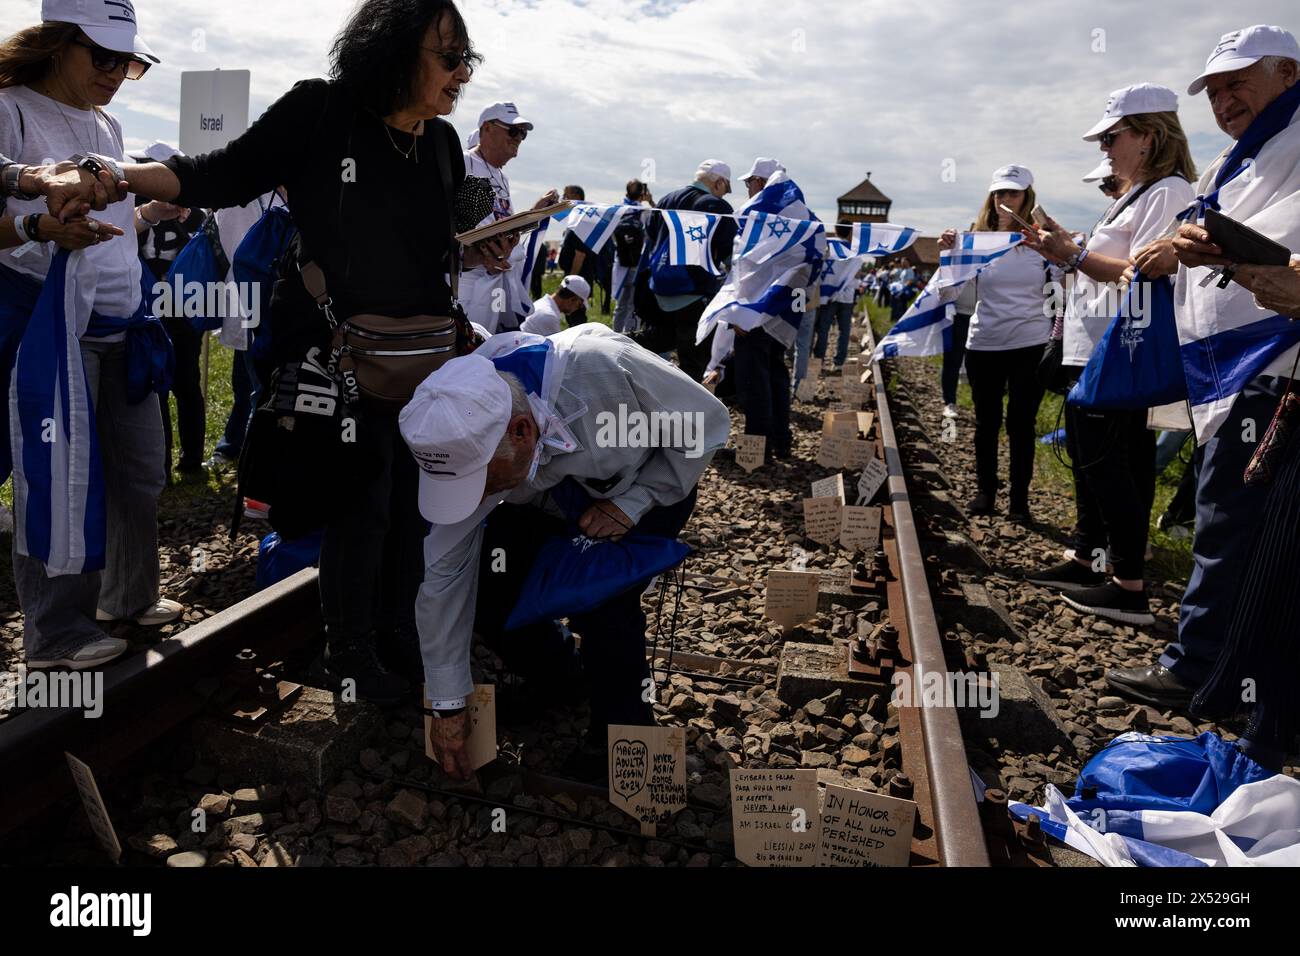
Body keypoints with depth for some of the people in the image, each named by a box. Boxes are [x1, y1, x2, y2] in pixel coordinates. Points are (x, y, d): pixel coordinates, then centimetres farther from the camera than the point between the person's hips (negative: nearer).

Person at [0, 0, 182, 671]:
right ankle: (55, 633, 10)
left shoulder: (106, 125, 18)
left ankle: (127, 596, 29)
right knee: (59, 477, -3)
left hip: (123, 323, 8)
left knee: (140, 470, 11)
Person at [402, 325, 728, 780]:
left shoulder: (602, 364, -41)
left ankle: (625, 729, -3)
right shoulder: (466, 439, -28)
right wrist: (448, 706, -13)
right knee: (482, 586, -13)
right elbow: (445, 573, -19)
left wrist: (633, 501, -28)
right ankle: (553, 678, 18)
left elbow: (705, 422, -23)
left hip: (653, 487, -4)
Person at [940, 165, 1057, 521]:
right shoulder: (977, 239, 3)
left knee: (1022, 424, 4)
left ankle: (1020, 500, 13)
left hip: (1030, 345, -2)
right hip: (984, 345, 2)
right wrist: (948, 253, -18)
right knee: (986, 422, 12)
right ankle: (985, 490, 25)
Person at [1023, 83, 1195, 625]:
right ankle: (1086, 558, 27)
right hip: (1094, 351, 10)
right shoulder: (1138, 195, 20)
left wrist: (1074, 256, -18)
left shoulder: (1168, 192, -11)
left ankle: (1130, 589, -2)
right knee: (1088, 457, 15)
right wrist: (1064, 250, 11)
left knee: (1105, 463, -8)